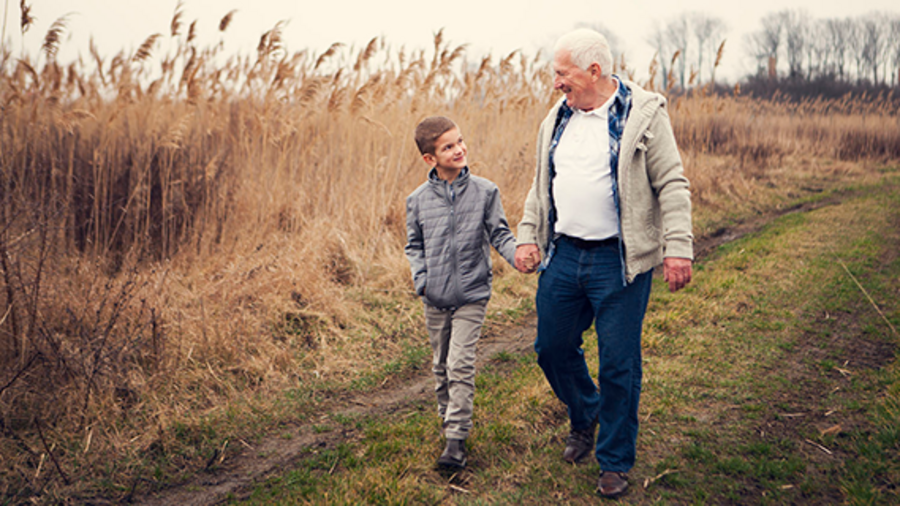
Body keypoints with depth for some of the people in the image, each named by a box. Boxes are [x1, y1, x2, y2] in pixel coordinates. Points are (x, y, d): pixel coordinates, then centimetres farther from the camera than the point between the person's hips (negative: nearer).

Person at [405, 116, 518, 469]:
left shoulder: (484, 192, -3)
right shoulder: (418, 200, 0)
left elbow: (499, 234, 0)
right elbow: (414, 245, 11)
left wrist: (517, 255, -18)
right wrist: (421, 278, -3)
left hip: (472, 294, -2)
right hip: (435, 298, 3)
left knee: (461, 364, -9)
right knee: (442, 365, 14)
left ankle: (456, 439, -4)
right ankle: (448, 417, 35)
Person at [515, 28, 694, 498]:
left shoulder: (644, 114, -6)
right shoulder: (556, 120, 11)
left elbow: (672, 185, -8)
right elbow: (540, 186, 19)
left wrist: (677, 247, -16)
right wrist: (527, 236, 10)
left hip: (619, 261, -5)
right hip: (564, 256, 6)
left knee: (618, 364, 2)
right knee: (552, 348, 13)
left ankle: (615, 462, 20)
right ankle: (584, 416, 42)